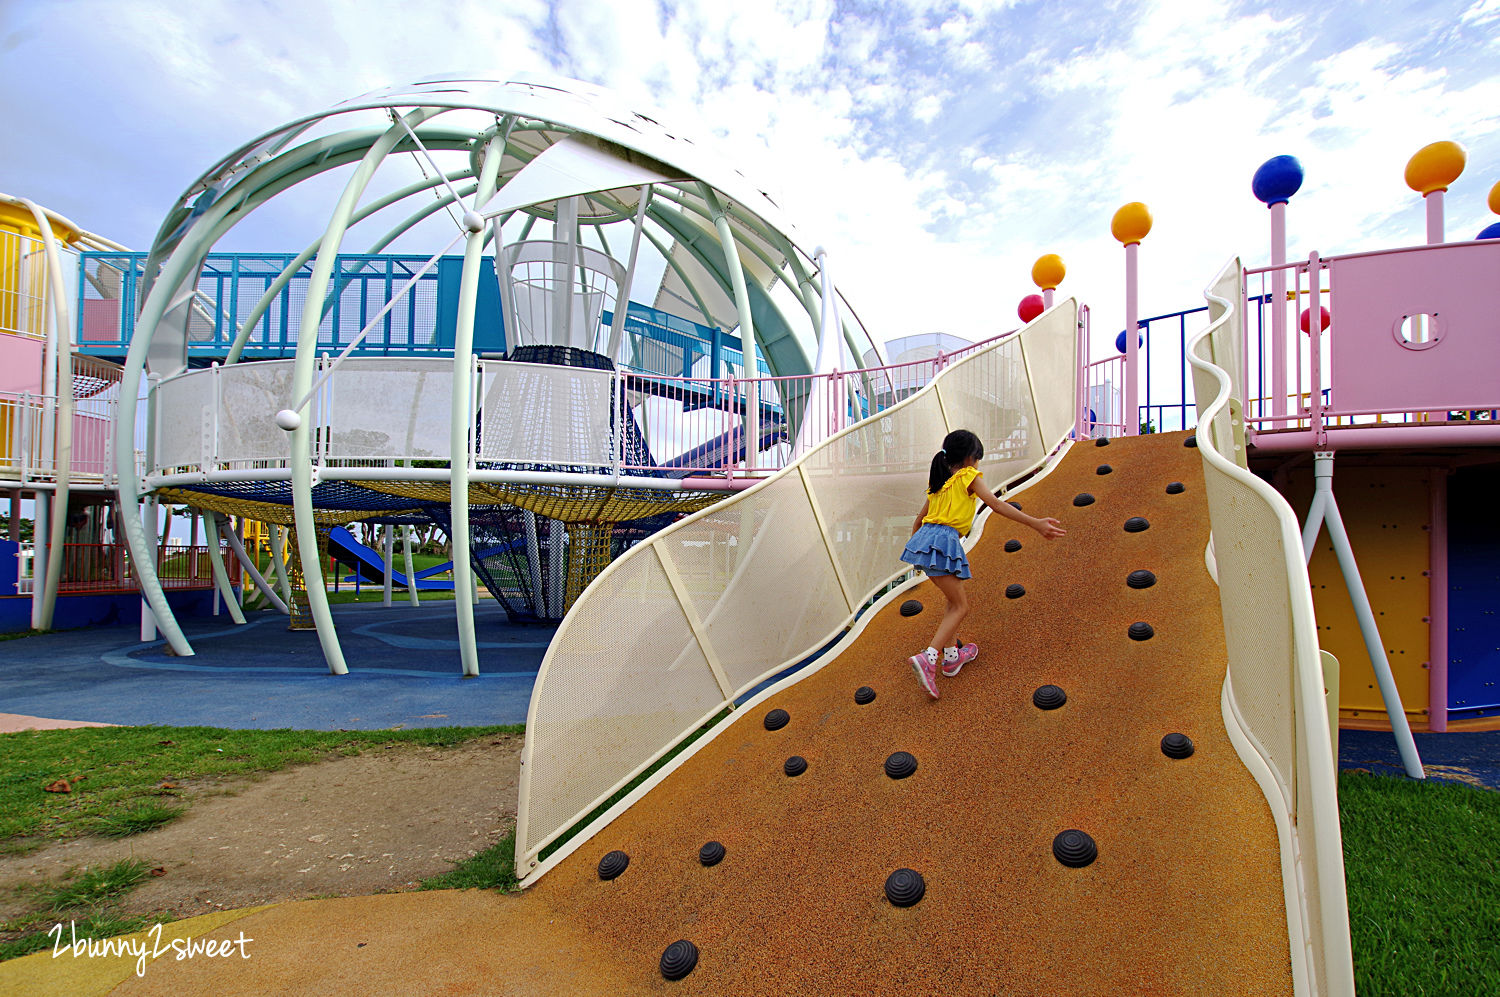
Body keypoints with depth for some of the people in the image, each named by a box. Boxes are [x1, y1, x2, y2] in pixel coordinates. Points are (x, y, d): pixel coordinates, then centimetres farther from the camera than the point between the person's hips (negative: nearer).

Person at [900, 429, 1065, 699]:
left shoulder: (938, 482, 23)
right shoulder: (968, 476, 3)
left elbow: (919, 519, 28)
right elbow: (996, 504, -9)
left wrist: (916, 542, 44)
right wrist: (1035, 523, -13)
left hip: (924, 538, 8)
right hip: (943, 540, -8)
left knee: (955, 601, 22)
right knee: (960, 607, -4)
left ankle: (951, 656, 27)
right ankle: (928, 658, -21)